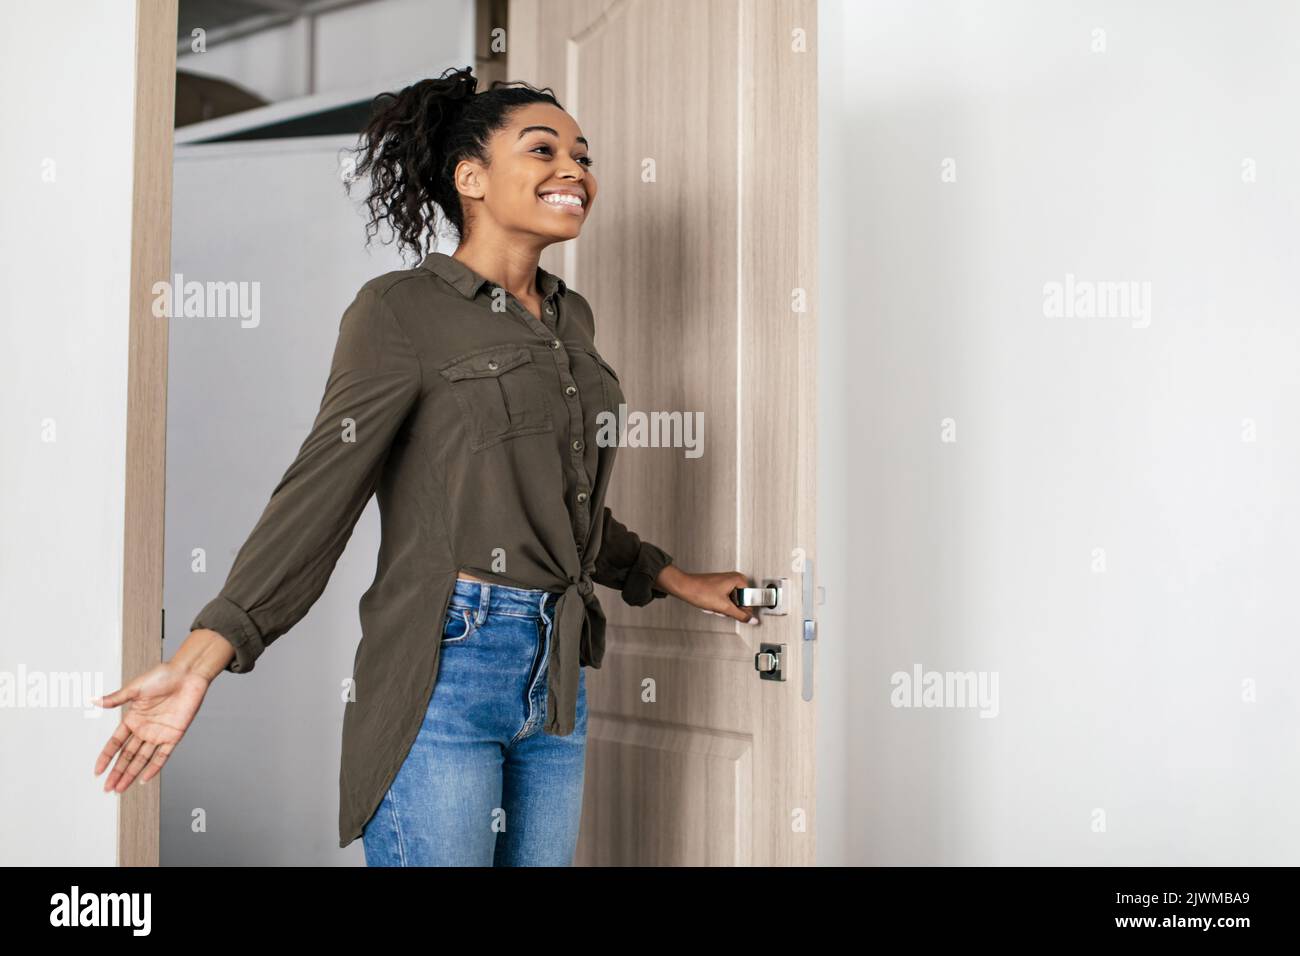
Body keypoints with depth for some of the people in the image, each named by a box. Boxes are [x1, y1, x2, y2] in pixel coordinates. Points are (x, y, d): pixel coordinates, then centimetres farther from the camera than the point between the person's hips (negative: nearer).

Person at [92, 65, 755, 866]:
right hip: (445, 670, -7)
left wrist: (676, 580, 30)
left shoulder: (572, 319, 15)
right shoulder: (403, 310, -6)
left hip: (559, 675, 7)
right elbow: (322, 487, -12)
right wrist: (202, 658, -19)